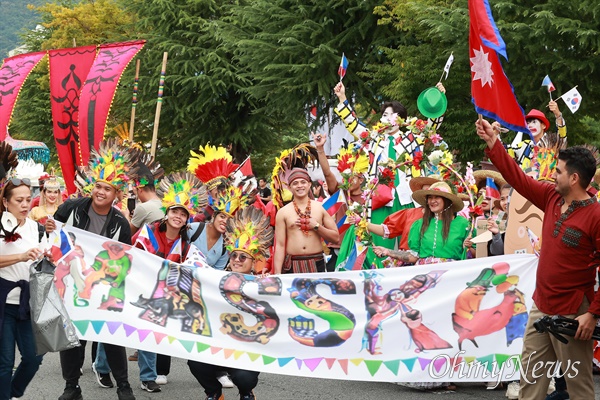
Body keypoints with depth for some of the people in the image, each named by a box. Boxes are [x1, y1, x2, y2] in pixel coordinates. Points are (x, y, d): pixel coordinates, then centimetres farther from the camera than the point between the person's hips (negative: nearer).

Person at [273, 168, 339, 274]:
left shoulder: (321, 208, 7)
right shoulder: (283, 212, 4)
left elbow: (336, 238, 7)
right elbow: (280, 245, 1)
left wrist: (316, 226, -7)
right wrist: (277, 275, -6)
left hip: (317, 264, 1)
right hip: (292, 265, -1)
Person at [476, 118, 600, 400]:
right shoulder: (552, 198, 4)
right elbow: (518, 178, 13)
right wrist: (493, 143, 11)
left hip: (572, 314, -8)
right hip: (541, 306, 8)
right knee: (531, 374, 13)